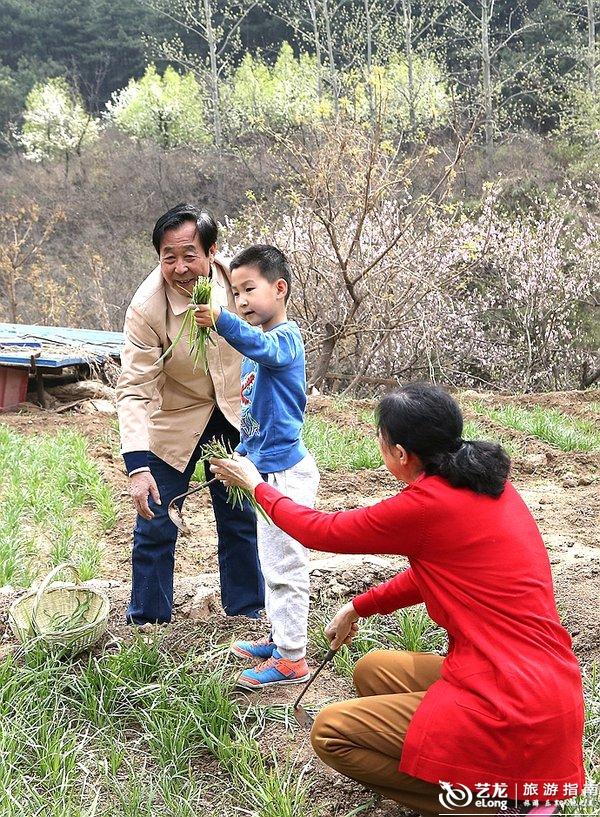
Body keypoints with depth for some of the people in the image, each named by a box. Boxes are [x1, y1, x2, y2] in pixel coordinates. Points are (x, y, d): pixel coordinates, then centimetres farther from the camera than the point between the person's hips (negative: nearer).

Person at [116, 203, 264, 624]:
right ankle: (146, 619, 16)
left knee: (242, 517, 12)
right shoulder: (146, 308, -28)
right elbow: (134, 389, -29)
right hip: (173, 421, -3)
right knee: (156, 524, -2)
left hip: (232, 414, 3)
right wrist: (138, 466, -37)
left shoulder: (234, 278, -19)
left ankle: (247, 609, 30)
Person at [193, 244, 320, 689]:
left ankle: (292, 658, 8)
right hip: (267, 465, 10)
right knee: (273, 562, 20)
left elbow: (260, 346, -41)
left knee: (285, 565, -2)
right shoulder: (264, 343, 14)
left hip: (286, 469, -10)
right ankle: (280, 638, 34)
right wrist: (244, 453, 24)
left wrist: (220, 319, -56)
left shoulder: (286, 337, -16)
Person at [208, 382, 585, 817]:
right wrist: (359, 607, 23)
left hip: (511, 715, -9)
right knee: (373, 670, 24)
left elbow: (322, 531, -3)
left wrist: (257, 485, 13)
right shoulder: (487, 484, 6)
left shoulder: (431, 504, -18)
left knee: (331, 731, 5)